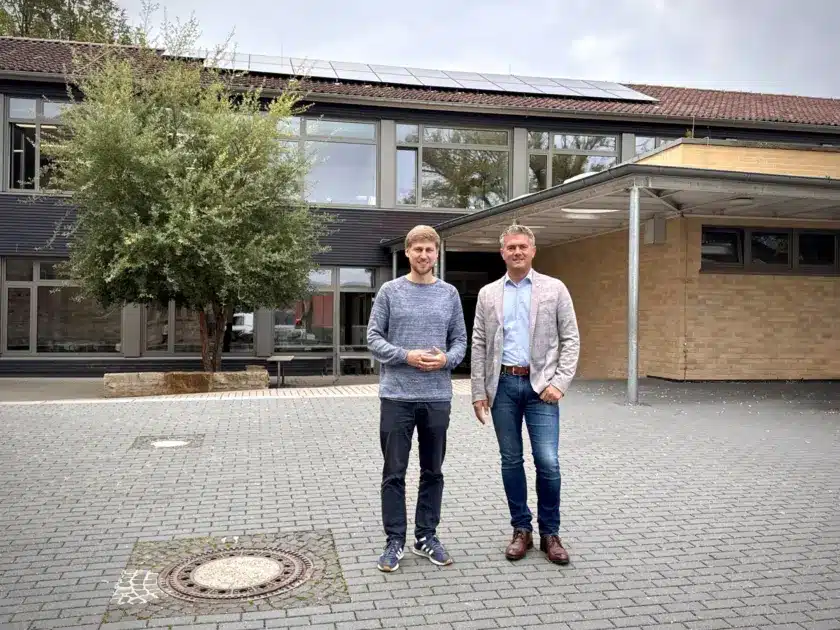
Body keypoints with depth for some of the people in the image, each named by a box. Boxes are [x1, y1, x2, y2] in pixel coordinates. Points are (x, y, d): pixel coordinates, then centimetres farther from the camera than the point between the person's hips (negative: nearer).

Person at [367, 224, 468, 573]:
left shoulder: (450, 294, 7)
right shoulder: (389, 291, 1)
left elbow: (460, 340, 9)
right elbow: (373, 338, -1)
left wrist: (446, 359, -11)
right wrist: (406, 356, -15)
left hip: (437, 396, 2)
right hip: (396, 395, -2)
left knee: (433, 471, 11)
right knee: (394, 473, 3)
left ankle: (426, 536, 25)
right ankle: (395, 540, 15)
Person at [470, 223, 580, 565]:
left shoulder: (555, 289, 3)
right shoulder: (488, 294, 8)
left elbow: (571, 339, 1)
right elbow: (479, 345, 7)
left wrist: (560, 382, -9)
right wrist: (479, 392, 3)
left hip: (540, 384, -2)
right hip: (503, 384, 2)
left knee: (547, 461, -5)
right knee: (511, 460, 8)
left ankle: (550, 533, 12)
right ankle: (521, 530, 21)